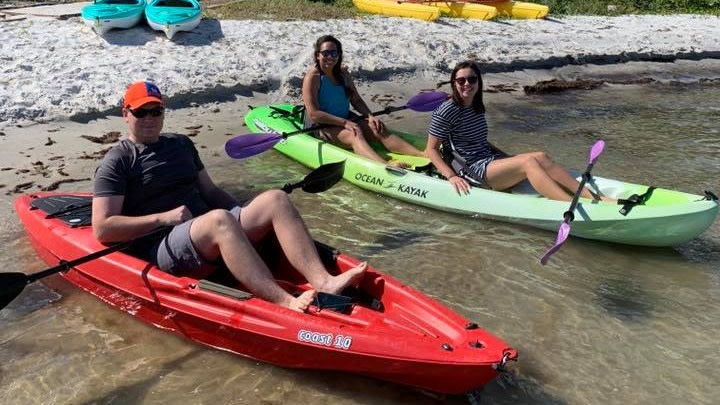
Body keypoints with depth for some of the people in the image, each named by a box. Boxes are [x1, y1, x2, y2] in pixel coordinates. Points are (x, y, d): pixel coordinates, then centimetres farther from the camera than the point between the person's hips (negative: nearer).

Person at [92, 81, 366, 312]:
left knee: (275, 199, -16)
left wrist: (249, 214, 5)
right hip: (164, 249, -6)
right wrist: (164, 217, -13)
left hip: (214, 235, 6)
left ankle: (323, 283, -34)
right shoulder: (117, 162, 3)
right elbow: (102, 229, -6)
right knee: (219, 219, -38)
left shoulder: (181, 144, 23)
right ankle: (286, 304, -50)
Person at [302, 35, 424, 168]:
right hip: (322, 125, -6)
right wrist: (345, 123, -25)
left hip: (346, 118, 7)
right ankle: (386, 166, -62)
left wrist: (370, 116, -9)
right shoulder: (313, 77, -13)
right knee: (354, 135, -34)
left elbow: (356, 100, 11)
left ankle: (423, 155, -31)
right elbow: (313, 114, -21)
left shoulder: (343, 73, 8)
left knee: (379, 129, -16)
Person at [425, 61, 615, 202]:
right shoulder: (446, 112, -9)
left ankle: (592, 197, -23)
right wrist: (452, 177, -20)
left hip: (490, 161, 7)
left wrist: (507, 157, 14)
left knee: (541, 156, -16)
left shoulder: (477, 108, 15)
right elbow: (431, 150, -9)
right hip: (471, 170, -7)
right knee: (528, 162, -26)